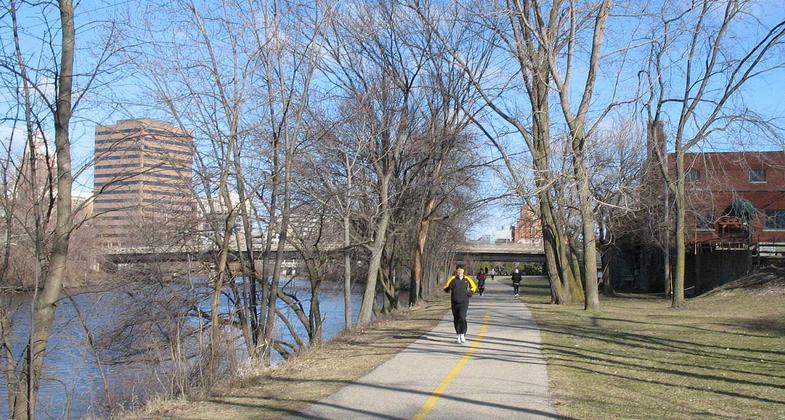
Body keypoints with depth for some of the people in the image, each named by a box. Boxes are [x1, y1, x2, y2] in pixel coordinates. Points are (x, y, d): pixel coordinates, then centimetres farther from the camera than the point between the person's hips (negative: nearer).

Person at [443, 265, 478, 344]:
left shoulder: (467, 279, 3)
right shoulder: (452, 279, 1)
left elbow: (474, 286, 18)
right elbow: (446, 288, 6)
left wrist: (470, 293, 1)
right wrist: (448, 288, -16)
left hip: (464, 302, -1)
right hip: (454, 302, 1)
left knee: (462, 317, -18)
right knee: (456, 319, 6)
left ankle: (463, 334, -10)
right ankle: (459, 335, 18)